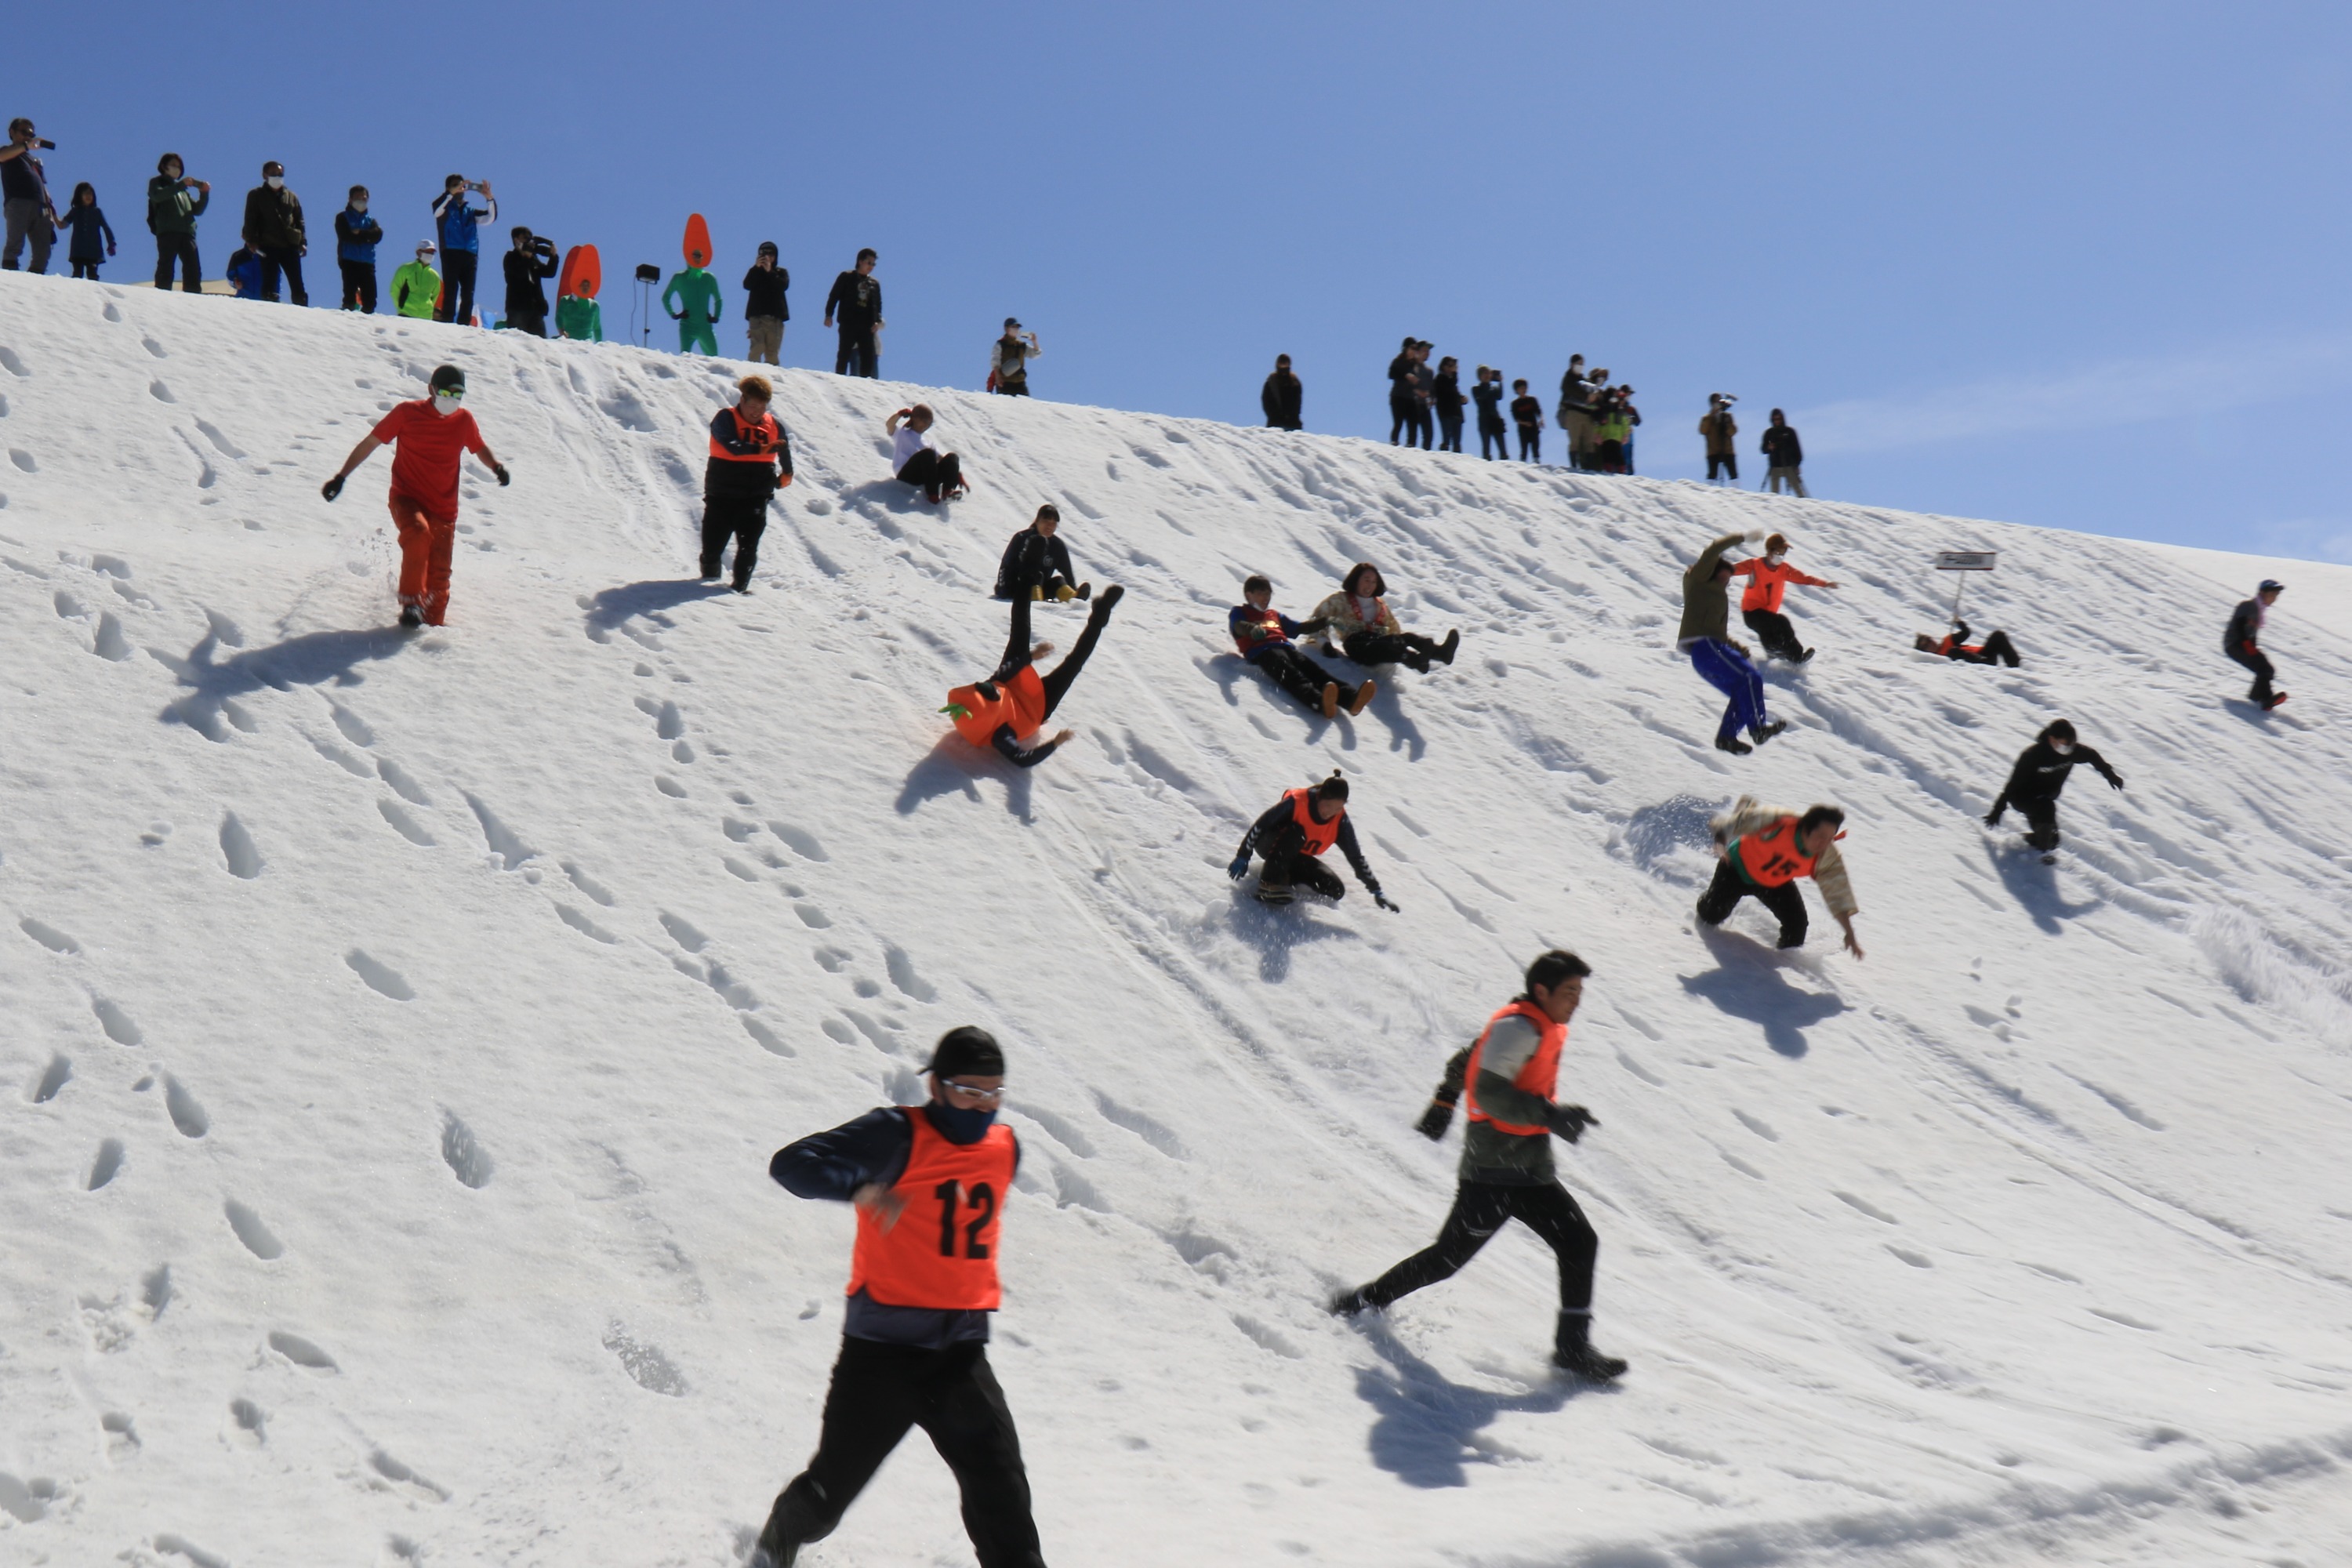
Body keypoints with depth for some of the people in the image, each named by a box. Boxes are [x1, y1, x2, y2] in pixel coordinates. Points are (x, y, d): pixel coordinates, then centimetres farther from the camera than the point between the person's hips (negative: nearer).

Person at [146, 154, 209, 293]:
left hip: (187, 232, 5)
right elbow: (157, 196, -8)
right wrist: (180, 185, -16)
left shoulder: (182, 189, 31)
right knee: (166, 267, -12)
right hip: (167, 232, -5)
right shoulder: (156, 183, 16)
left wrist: (204, 194, 7)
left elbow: (197, 210, 23)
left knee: (193, 271, -7)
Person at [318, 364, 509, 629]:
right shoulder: (407, 413, -6)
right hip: (406, 498, -3)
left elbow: (480, 448, 21)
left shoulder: (464, 421, 1)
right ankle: (411, 603, -25)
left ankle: (432, 624, 19)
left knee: (438, 576, 0)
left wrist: (496, 466, -2)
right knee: (418, 533, -34)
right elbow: (370, 443, 1)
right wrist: (341, 476, -2)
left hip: (444, 508, 3)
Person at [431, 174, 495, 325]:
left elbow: (490, 217, 11)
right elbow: (436, 208, -10)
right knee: (451, 292, -12)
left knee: (468, 295, -2)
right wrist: (451, 193, -22)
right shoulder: (444, 208, 14)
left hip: (470, 256, 4)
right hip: (451, 254, -4)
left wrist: (489, 198, -5)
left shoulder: (470, 210, 24)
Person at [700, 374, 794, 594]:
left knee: (749, 545, -7)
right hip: (723, 495, -2)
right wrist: (761, 448, -38)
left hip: (756, 496, 2)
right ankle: (709, 576, 32)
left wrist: (786, 473, 27)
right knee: (714, 541, 7)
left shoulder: (772, 425, 5)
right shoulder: (725, 419, -8)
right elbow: (732, 446, -27)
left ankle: (741, 585, 1)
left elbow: (785, 447, 26)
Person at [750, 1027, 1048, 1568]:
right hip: (882, 1347, -4)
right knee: (833, 1486, 7)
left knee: (1000, 1490, -6)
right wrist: (859, 1187, -37)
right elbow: (791, 1163, -21)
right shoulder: (898, 1135, -11)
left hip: (961, 1352, 4)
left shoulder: (1005, 1148, 8)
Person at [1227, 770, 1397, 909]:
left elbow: (1356, 858, -11)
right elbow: (1260, 825, -23)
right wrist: (1243, 857, -23)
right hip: (1270, 845, -5)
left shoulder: (1340, 822, -17)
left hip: (1297, 858, 5)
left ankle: (1286, 876, -5)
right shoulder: (1296, 802, -30)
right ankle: (1270, 883, -35)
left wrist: (1376, 891, -15)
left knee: (1336, 890, -15)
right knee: (1296, 833, -38)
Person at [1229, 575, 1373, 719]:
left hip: (1287, 647, 6)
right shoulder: (1239, 612, 22)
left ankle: (1351, 698, -53)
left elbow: (1299, 628, 41)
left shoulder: (1275, 614, 41)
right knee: (1292, 676, -36)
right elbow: (1239, 627, -1)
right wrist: (1253, 628, -25)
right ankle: (1320, 702, -67)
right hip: (1263, 651, -6)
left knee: (1315, 671, -25)